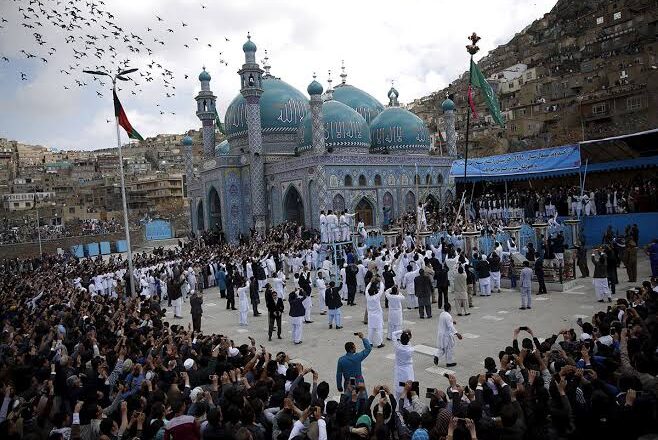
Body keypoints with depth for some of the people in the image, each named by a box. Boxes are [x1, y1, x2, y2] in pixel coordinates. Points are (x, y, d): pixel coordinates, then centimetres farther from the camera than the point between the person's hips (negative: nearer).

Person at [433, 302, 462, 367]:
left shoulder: (441, 314, 2)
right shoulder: (448, 316, -24)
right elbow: (450, 326, -30)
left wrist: (451, 322, 36)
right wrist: (457, 333, -34)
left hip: (440, 334, 8)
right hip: (447, 335, -8)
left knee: (442, 347, 21)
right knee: (450, 348, 8)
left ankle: (437, 357, 3)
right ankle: (449, 362, 19)